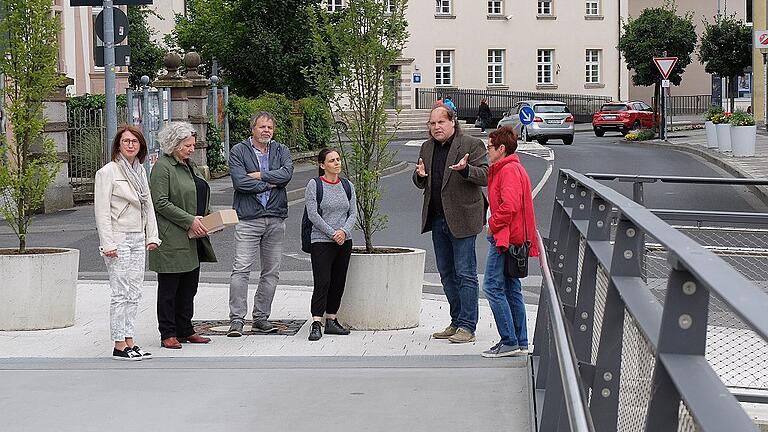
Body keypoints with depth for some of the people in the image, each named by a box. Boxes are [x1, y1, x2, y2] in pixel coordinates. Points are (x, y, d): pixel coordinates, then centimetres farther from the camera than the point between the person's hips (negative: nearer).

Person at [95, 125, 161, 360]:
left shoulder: (140, 170, 14)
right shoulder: (107, 172, -8)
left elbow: (148, 205, 19)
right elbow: (102, 210, -12)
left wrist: (152, 236, 11)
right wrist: (108, 244, -17)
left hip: (137, 239, 7)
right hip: (118, 239, -7)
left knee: (134, 293, 7)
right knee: (120, 294, -6)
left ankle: (129, 341, 12)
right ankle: (119, 345, -2)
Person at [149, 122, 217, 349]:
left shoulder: (190, 165, 17)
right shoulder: (162, 167, -10)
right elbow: (161, 203, -17)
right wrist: (189, 221, -19)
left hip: (193, 238, 8)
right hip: (172, 239, -8)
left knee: (189, 287, 12)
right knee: (169, 287, 0)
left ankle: (185, 330, 21)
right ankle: (168, 334, 6)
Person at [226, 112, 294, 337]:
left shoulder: (281, 150, 11)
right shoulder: (238, 151, 2)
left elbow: (287, 173, -8)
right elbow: (239, 181, -13)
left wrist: (259, 175, -11)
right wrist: (270, 184, -7)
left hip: (276, 219, 4)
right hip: (248, 218, -4)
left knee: (272, 271, 7)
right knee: (241, 269, -10)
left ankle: (261, 317, 17)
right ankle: (236, 319, -7)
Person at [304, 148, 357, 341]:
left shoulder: (347, 186, 11)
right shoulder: (314, 185, -4)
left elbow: (353, 213, 7)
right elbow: (313, 214, -10)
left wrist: (344, 231, -11)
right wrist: (332, 233, -14)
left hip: (344, 241, 5)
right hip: (321, 241, -5)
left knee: (338, 282, 7)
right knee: (322, 282, -12)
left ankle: (331, 321, 15)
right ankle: (316, 324, -13)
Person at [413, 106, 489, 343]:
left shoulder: (472, 145, -5)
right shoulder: (427, 148, 14)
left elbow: (485, 176, -11)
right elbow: (421, 184, 18)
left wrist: (465, 169, -29)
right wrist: (420, 175, -6)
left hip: (462, 219, -7)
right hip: (437, 219, 7)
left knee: (465, 273, -6)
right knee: (447, 273, 12)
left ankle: (467, 327, -3)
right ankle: (457, 322, 21)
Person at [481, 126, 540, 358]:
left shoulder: (509, 170, -14)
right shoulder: (509, 168, 20)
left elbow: (510, 206, -25)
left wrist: (493, 225, -12)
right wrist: (495, 226, 14)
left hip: (505, 236, -11)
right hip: (511, 238, 11)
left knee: (492, 287, -11)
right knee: (511, 289, 12)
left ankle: (509, 342, -11)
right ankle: (520, 343, 15)